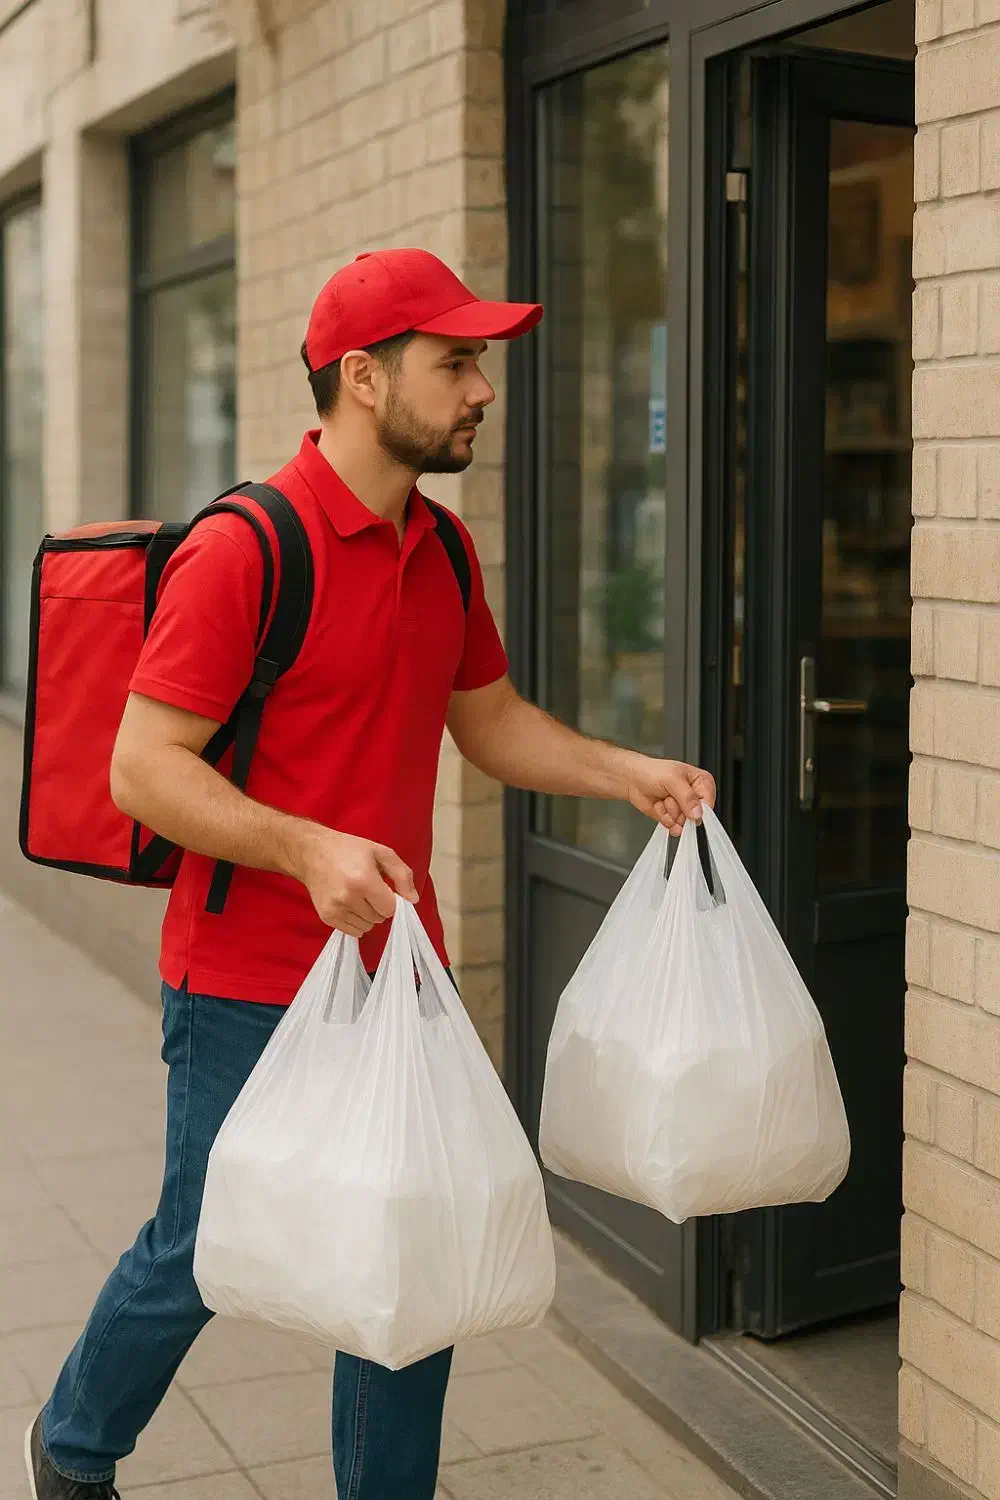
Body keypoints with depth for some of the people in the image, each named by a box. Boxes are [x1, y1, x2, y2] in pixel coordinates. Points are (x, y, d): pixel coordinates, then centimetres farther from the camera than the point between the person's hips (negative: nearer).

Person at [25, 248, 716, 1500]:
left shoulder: (444, 553, 8)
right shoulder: (243, 548, -16)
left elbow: (490, 722, 19)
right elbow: (143, 767, -18)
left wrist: (626, 774, 4)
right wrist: (309, 849, -30)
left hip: (398, 975, 6)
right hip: (248, 985, -6)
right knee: (206, 1252, 10)